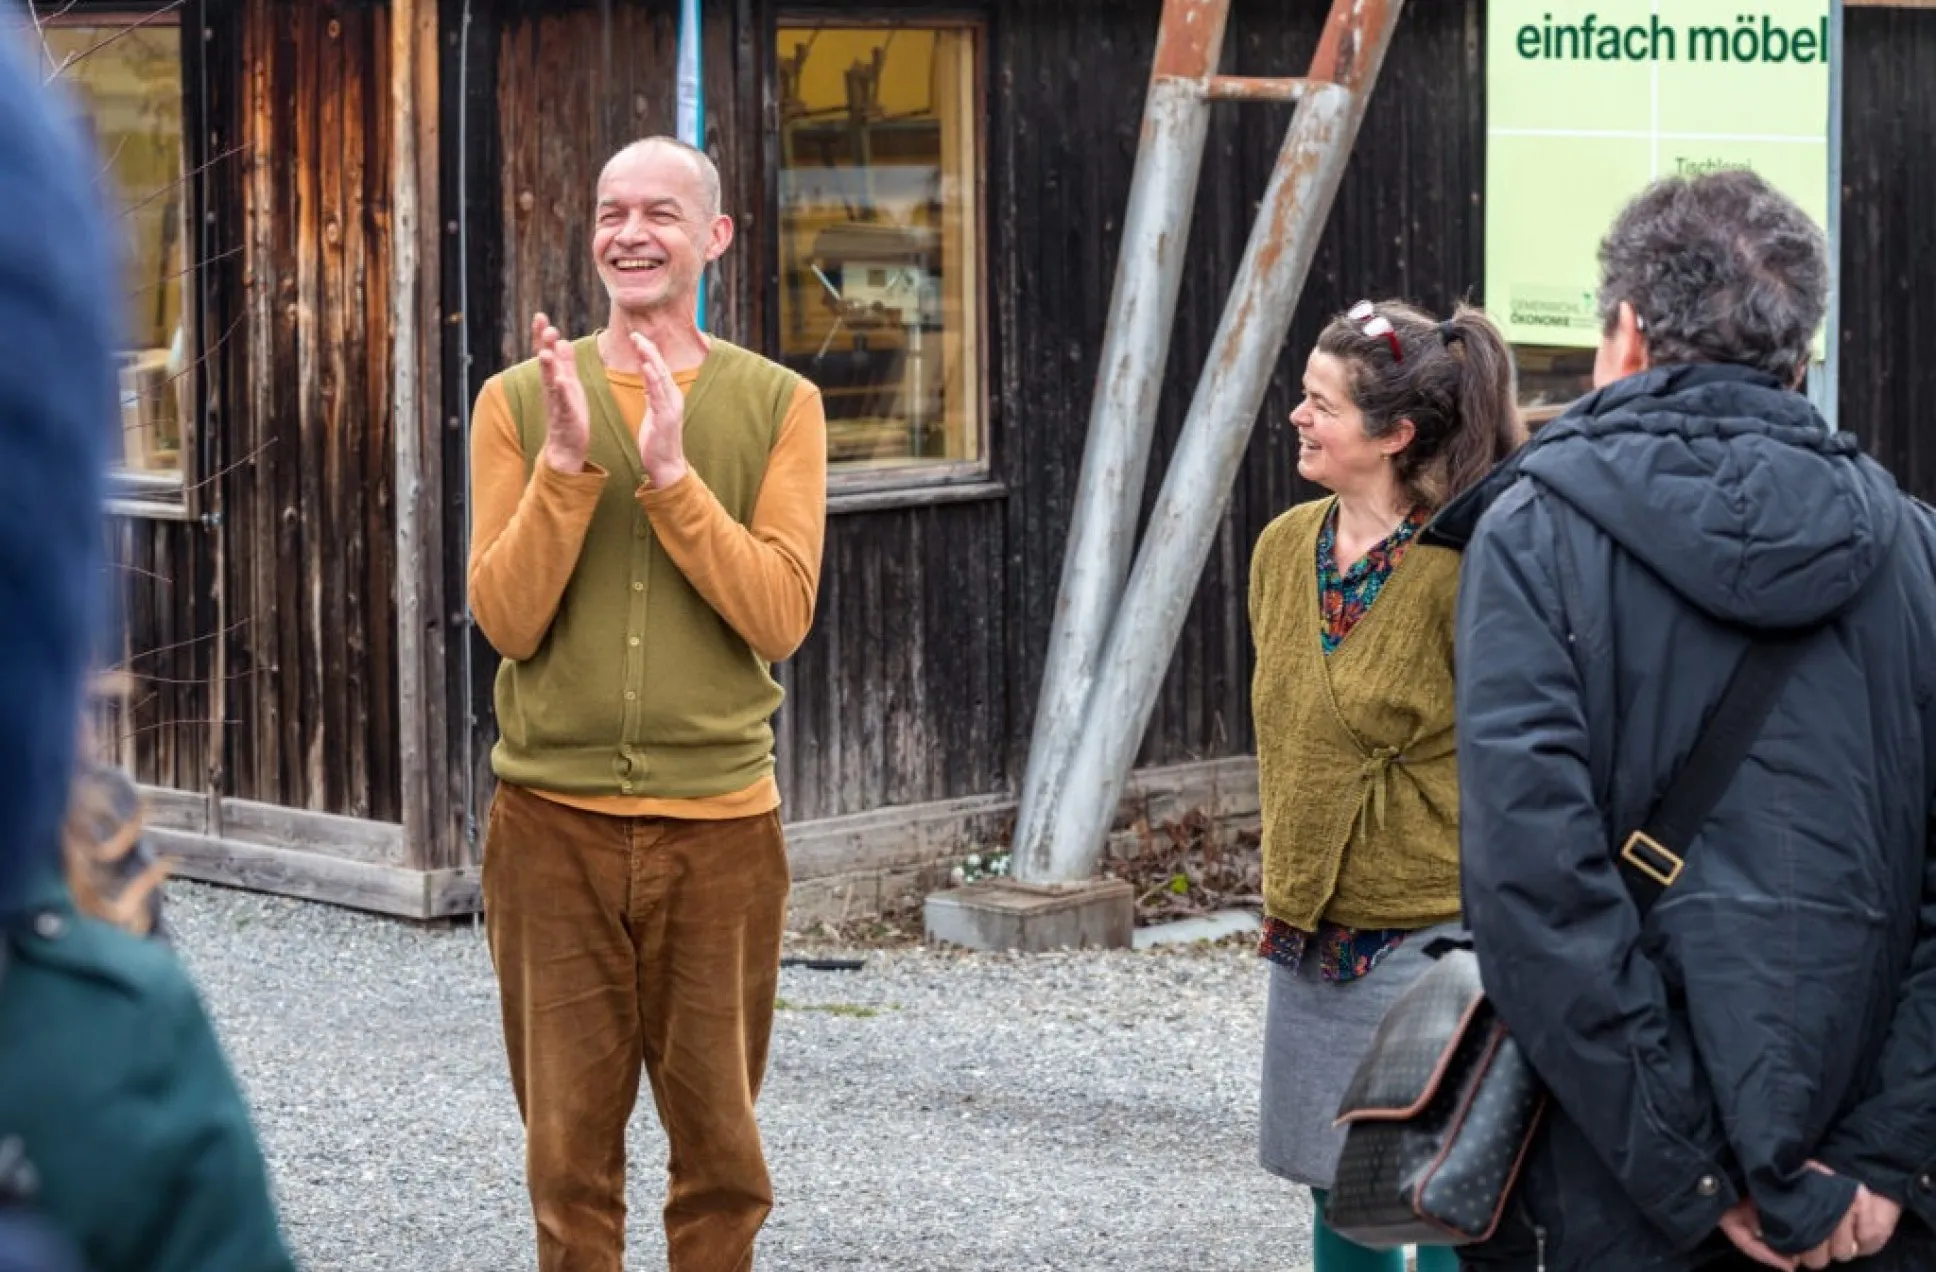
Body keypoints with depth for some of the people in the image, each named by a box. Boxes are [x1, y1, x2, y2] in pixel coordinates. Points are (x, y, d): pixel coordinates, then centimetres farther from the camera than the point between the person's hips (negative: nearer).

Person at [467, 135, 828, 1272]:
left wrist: (671, 473, -17)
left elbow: (781, 616, -9)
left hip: (719, 820, 0)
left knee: (720, 1148, 7)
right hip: (554, 822, 0)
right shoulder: (522, 401, 3)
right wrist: (566, 461, -16)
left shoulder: (778, 405, 2)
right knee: (569, 1145, 5)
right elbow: (507, 621, -5)